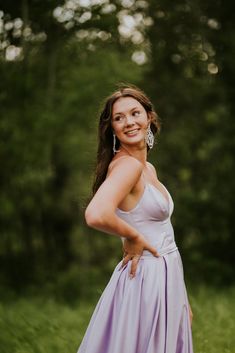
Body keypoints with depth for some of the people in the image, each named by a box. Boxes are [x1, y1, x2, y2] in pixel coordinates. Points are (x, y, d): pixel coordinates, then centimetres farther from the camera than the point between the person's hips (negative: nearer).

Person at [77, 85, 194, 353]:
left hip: (165, 278, 9)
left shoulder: (147, 168, 11)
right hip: (146, 279, -9)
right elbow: (96, 215, -36)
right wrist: (133, 238, -17)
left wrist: (181, 299, 18)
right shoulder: (126, 164, -17)